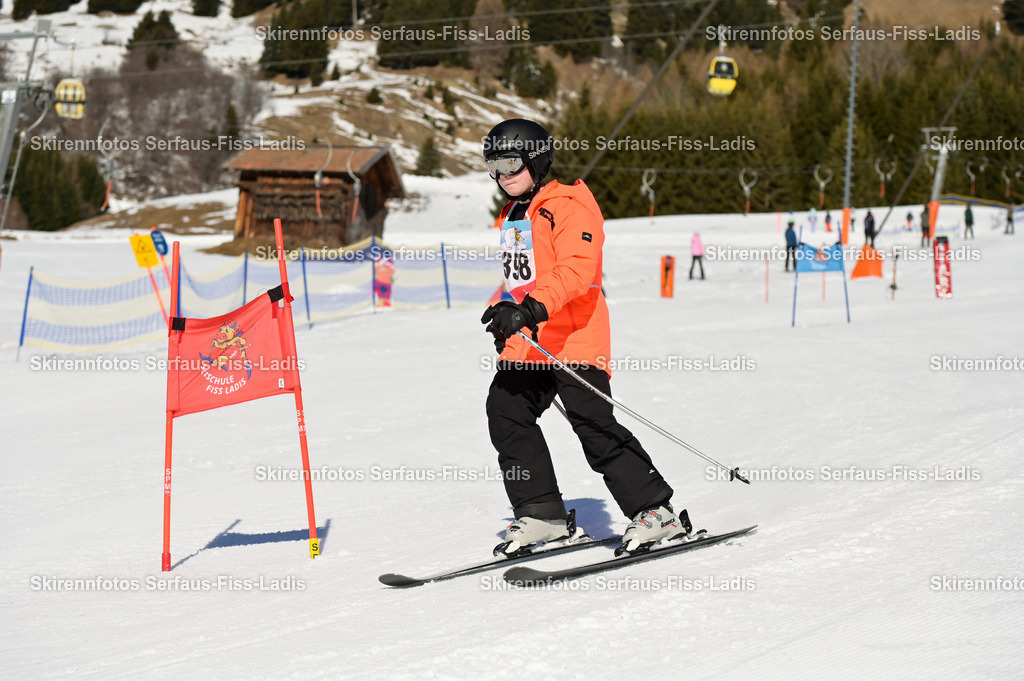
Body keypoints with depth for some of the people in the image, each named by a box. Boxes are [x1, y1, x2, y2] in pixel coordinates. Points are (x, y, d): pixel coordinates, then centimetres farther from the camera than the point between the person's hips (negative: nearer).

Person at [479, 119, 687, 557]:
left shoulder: (568, 208, -9)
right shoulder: (513, 216, 20)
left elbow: (575, 270, -25)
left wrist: (532, 309, -37)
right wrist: (507, 315, 28)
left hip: (574, 339, -9)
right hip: (526, 344, 9)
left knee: (594, 426, -12)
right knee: (505, 412, -5)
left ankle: (656, 512, -2)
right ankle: (542, 516, 2)